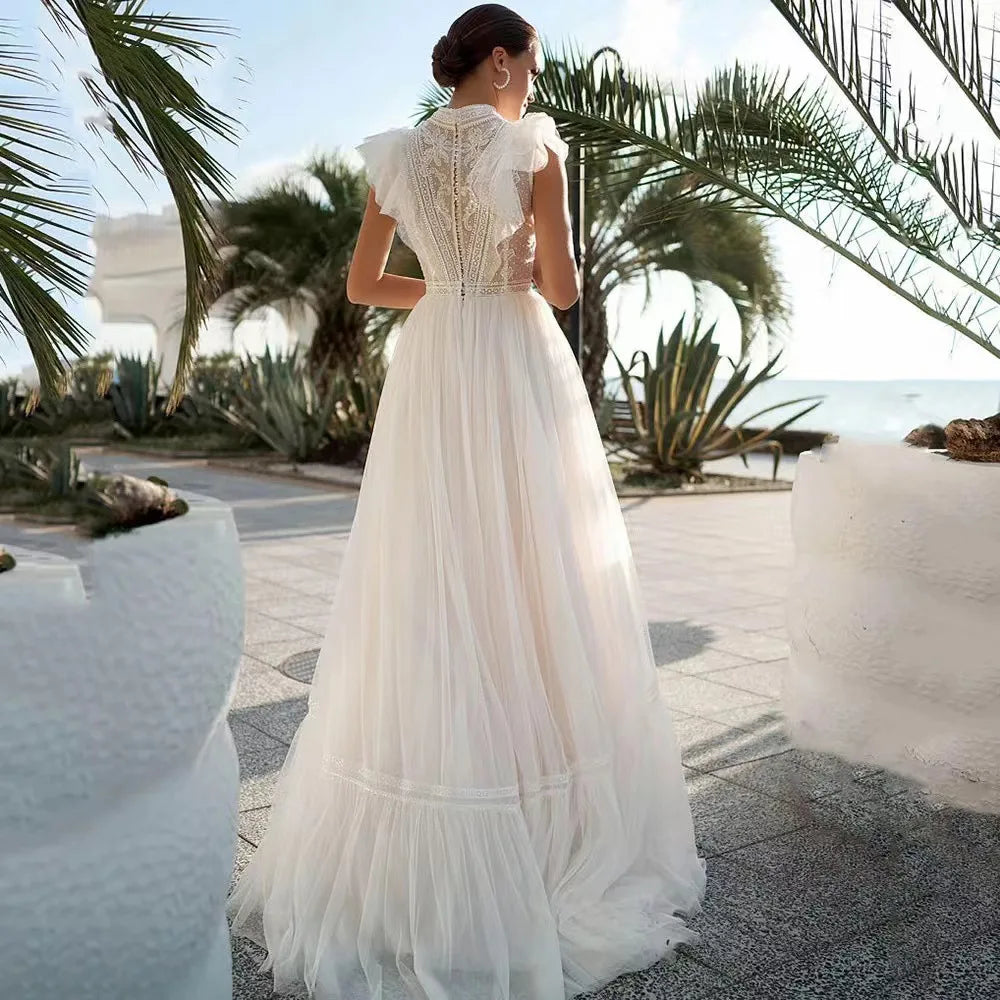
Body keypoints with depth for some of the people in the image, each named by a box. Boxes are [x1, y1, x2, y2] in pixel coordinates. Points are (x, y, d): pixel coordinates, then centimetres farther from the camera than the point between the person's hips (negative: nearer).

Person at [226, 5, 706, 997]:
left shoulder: (396, 155, 11)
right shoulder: (535, 145, -3)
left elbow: (362, 286, 15)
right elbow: (562, 288, -7)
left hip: (430, 375, 4)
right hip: (520, 375, -4)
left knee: (431, 598, 6)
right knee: (533, 594, 2)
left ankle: (413, 860, 14)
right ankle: (551, 830, 11)